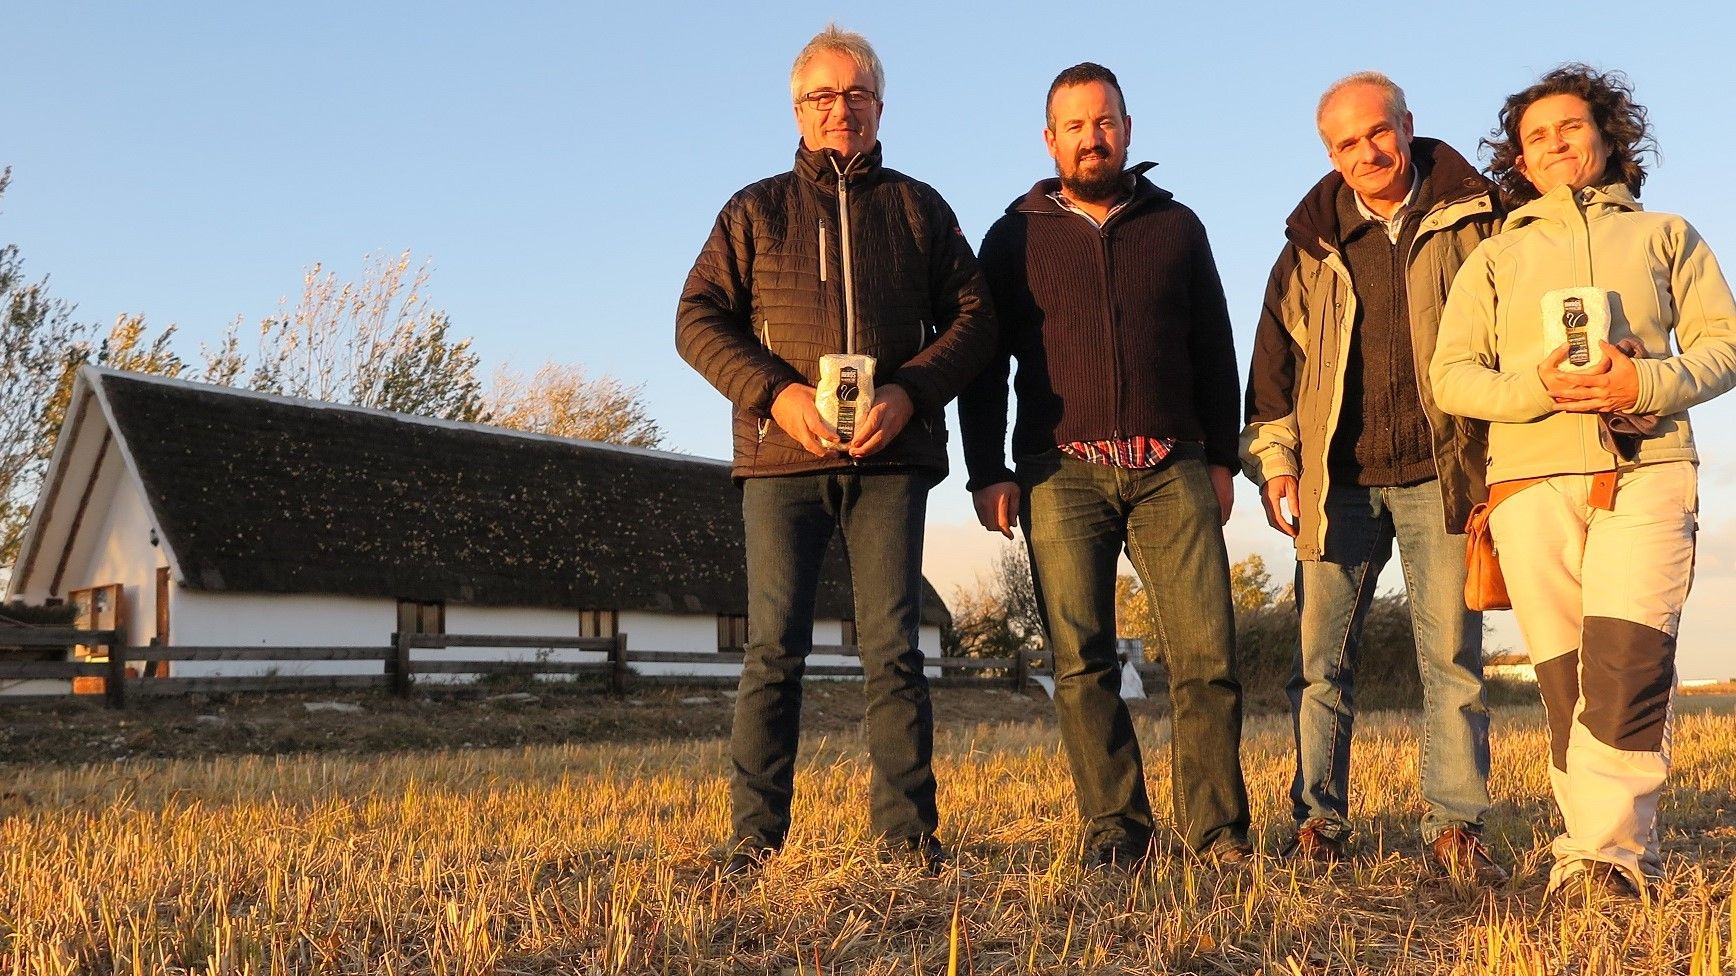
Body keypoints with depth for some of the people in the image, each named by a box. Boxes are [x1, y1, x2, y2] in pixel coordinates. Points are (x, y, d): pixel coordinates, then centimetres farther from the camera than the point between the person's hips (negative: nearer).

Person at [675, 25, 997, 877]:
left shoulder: (919, 208, 16)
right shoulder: (755, 211, 14)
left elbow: (974, 318, 10)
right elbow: (698, 319, 6)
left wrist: (910, 393, -9)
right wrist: (777, 394, -11)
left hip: (891, 459, 0)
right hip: (781, 457, 0)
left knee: (893, 649, -1)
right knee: (773, 651, -2)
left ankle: (908, 833, 5)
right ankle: (755, 838, 4)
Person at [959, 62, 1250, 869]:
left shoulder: (1175, 227, 15)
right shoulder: (1016, 237, 11)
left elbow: (1214, 350, 17)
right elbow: (982, 363, 8)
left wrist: (1220, 459, 11)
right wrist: (986, 474, 0)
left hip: (1171, 470, 1)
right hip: (1062, 474, -1)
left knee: (1207, 652, -6)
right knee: (1080, 661, -3)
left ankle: (1216, 830, 3)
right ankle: (1113, 827, 5)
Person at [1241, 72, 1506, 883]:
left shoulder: (1473, 222, 5)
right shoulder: (1310, 245, 11)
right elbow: (1273, 359, 13)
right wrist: (1274, 462, 4)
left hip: (1440, 479, -2)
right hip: (1336, 484, 2)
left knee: (1452, 657, 0)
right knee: (1321, 659, 3)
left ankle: (1455, 828, 7)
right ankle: (1318, 823, 11)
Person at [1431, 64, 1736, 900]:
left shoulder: (1664, 236, 22)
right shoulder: (1494, 257, 22)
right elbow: (1449, 376, 9)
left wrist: (1649, 383, -11)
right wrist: (1538, 387, -11)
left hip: (1647, 469, -1)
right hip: (1532, 480, 1)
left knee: (1627, 664, -20)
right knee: (1566, 678, -4)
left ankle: (1604, 855, -20)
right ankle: (1616, 859, 3)